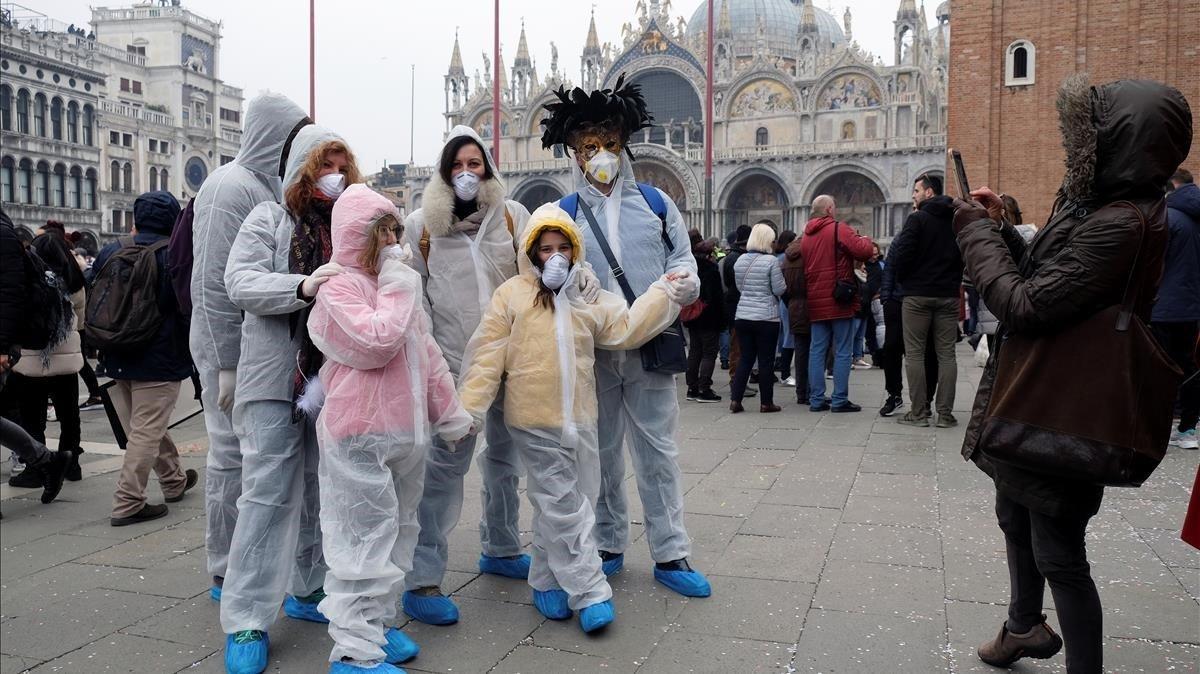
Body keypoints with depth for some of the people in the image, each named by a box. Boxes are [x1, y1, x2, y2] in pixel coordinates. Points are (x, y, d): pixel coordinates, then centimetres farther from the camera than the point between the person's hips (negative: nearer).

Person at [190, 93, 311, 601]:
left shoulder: (272, 187, 13)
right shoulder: (232, 187, -13)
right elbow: (213, 286, -17)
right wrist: (227, 366, -18)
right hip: (234, 350, -8)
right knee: (234, 454, 1)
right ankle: (229, 573, 14)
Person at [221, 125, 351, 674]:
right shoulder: (269, 219, 2)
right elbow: (239, 282, -11)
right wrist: (303, 285, -26)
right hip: (277, 378, -4)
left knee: (322, 491, 12)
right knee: (269, 493, -5)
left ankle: (309, 591, 27)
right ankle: (246, 619, 3)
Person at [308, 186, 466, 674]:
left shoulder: (398, 284, 16)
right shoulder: (338, 289, -9)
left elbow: (427, 352, 19)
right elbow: (376, 342, -24)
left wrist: (449, 413, 19)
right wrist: (397, 290, -13)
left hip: (406, 430, 9)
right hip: (360, 435, -9)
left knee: (398, 530, 15)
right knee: (365, 536, -5)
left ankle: (378, 624, 29)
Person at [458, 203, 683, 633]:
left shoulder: (588, 299, 12)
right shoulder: (512, 295, -2)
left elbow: (625, 329, 10)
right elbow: (488, 357, -6)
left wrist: (663, 292, 6)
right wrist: (469, 408, -12)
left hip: (579, 418, 5)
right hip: (535, 419, -5)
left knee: (566, 504, 13)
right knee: (563, 508, -2)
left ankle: (547, 581, 30)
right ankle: (590, 592, 6)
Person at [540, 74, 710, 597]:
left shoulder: (655, 203, 8)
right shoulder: (564, 214, 6)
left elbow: (683, 258, 12)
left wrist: (683, 284, -10)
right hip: (592, 352, 0)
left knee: (658, 451, 5)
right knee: (601, 451, 11)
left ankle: (670, 554, 15)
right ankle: (607, 546, 26)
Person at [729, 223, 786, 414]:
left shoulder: (740, 260, 6)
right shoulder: (771, 261, -11)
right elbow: (780, 290, -9)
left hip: (742, 316, 5)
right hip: (766, 317, -5)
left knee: (745, 358, 12)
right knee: (766, 361, 4)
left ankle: (735, 399, 7)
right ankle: (766, 403, 11)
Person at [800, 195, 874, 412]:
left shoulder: (806, 235, 13)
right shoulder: (838, 229, -8)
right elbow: (863, 251, -15)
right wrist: (865, 240, 4)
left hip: (815, 302, 6)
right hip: (839, 300, -6)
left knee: (817, 350, 7)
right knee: (842, 352, -1)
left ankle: (816, 399, 8)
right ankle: (840, 400, -1)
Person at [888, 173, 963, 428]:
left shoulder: (917, 219, -8)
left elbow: (903, 255, -13)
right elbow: (964, 257, 11)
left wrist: (902, 278, 4)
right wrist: (953, 281, 17)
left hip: (918, 295, -4)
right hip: (948, 295, 5)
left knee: (914, 354, 2)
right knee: (946, 354, 7)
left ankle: (918, 413, 0)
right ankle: (945, 414, 6)